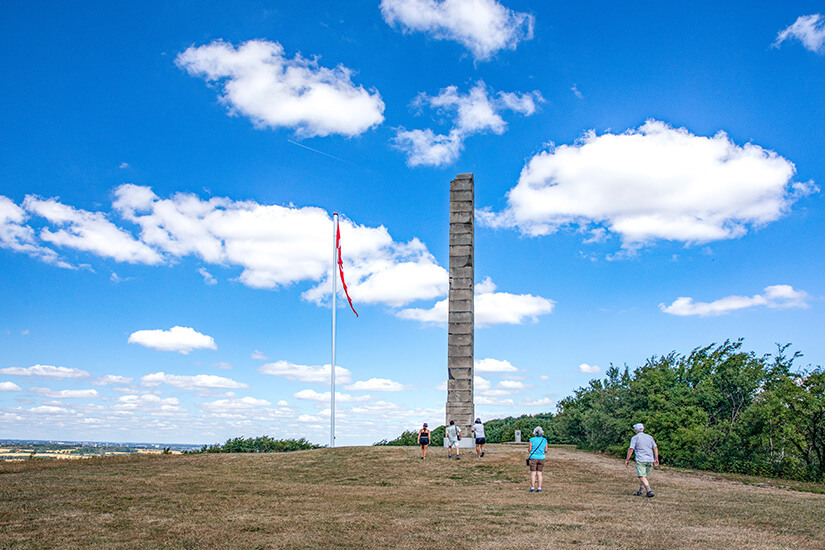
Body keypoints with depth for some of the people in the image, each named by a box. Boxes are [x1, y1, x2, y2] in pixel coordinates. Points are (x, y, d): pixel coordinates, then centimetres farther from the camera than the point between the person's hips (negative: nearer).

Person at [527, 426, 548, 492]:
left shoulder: (532, 440, -8)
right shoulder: (544, 440, 0)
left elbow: (529, 450, -7)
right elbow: (546, 450, 3)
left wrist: (528, 449, 16)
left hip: (533, 458, -3)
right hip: (541, 458, 3)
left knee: (533, 473, 1)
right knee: (539, 473, 8)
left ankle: (532, 488, -1)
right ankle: (539, 488, 5)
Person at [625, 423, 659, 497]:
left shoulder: (635, 438, 0)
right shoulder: (649, 437, 14)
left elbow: (631, 450, -5)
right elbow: (655, 448, 9)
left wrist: (627, 460, 1)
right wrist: (656, 459, 11)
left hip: (640, 460, -6)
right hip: (650, 460, 6)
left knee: (642, 477, -9)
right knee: (644, 476, 16)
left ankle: (649, 491, -24)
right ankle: (640, 492, 19)